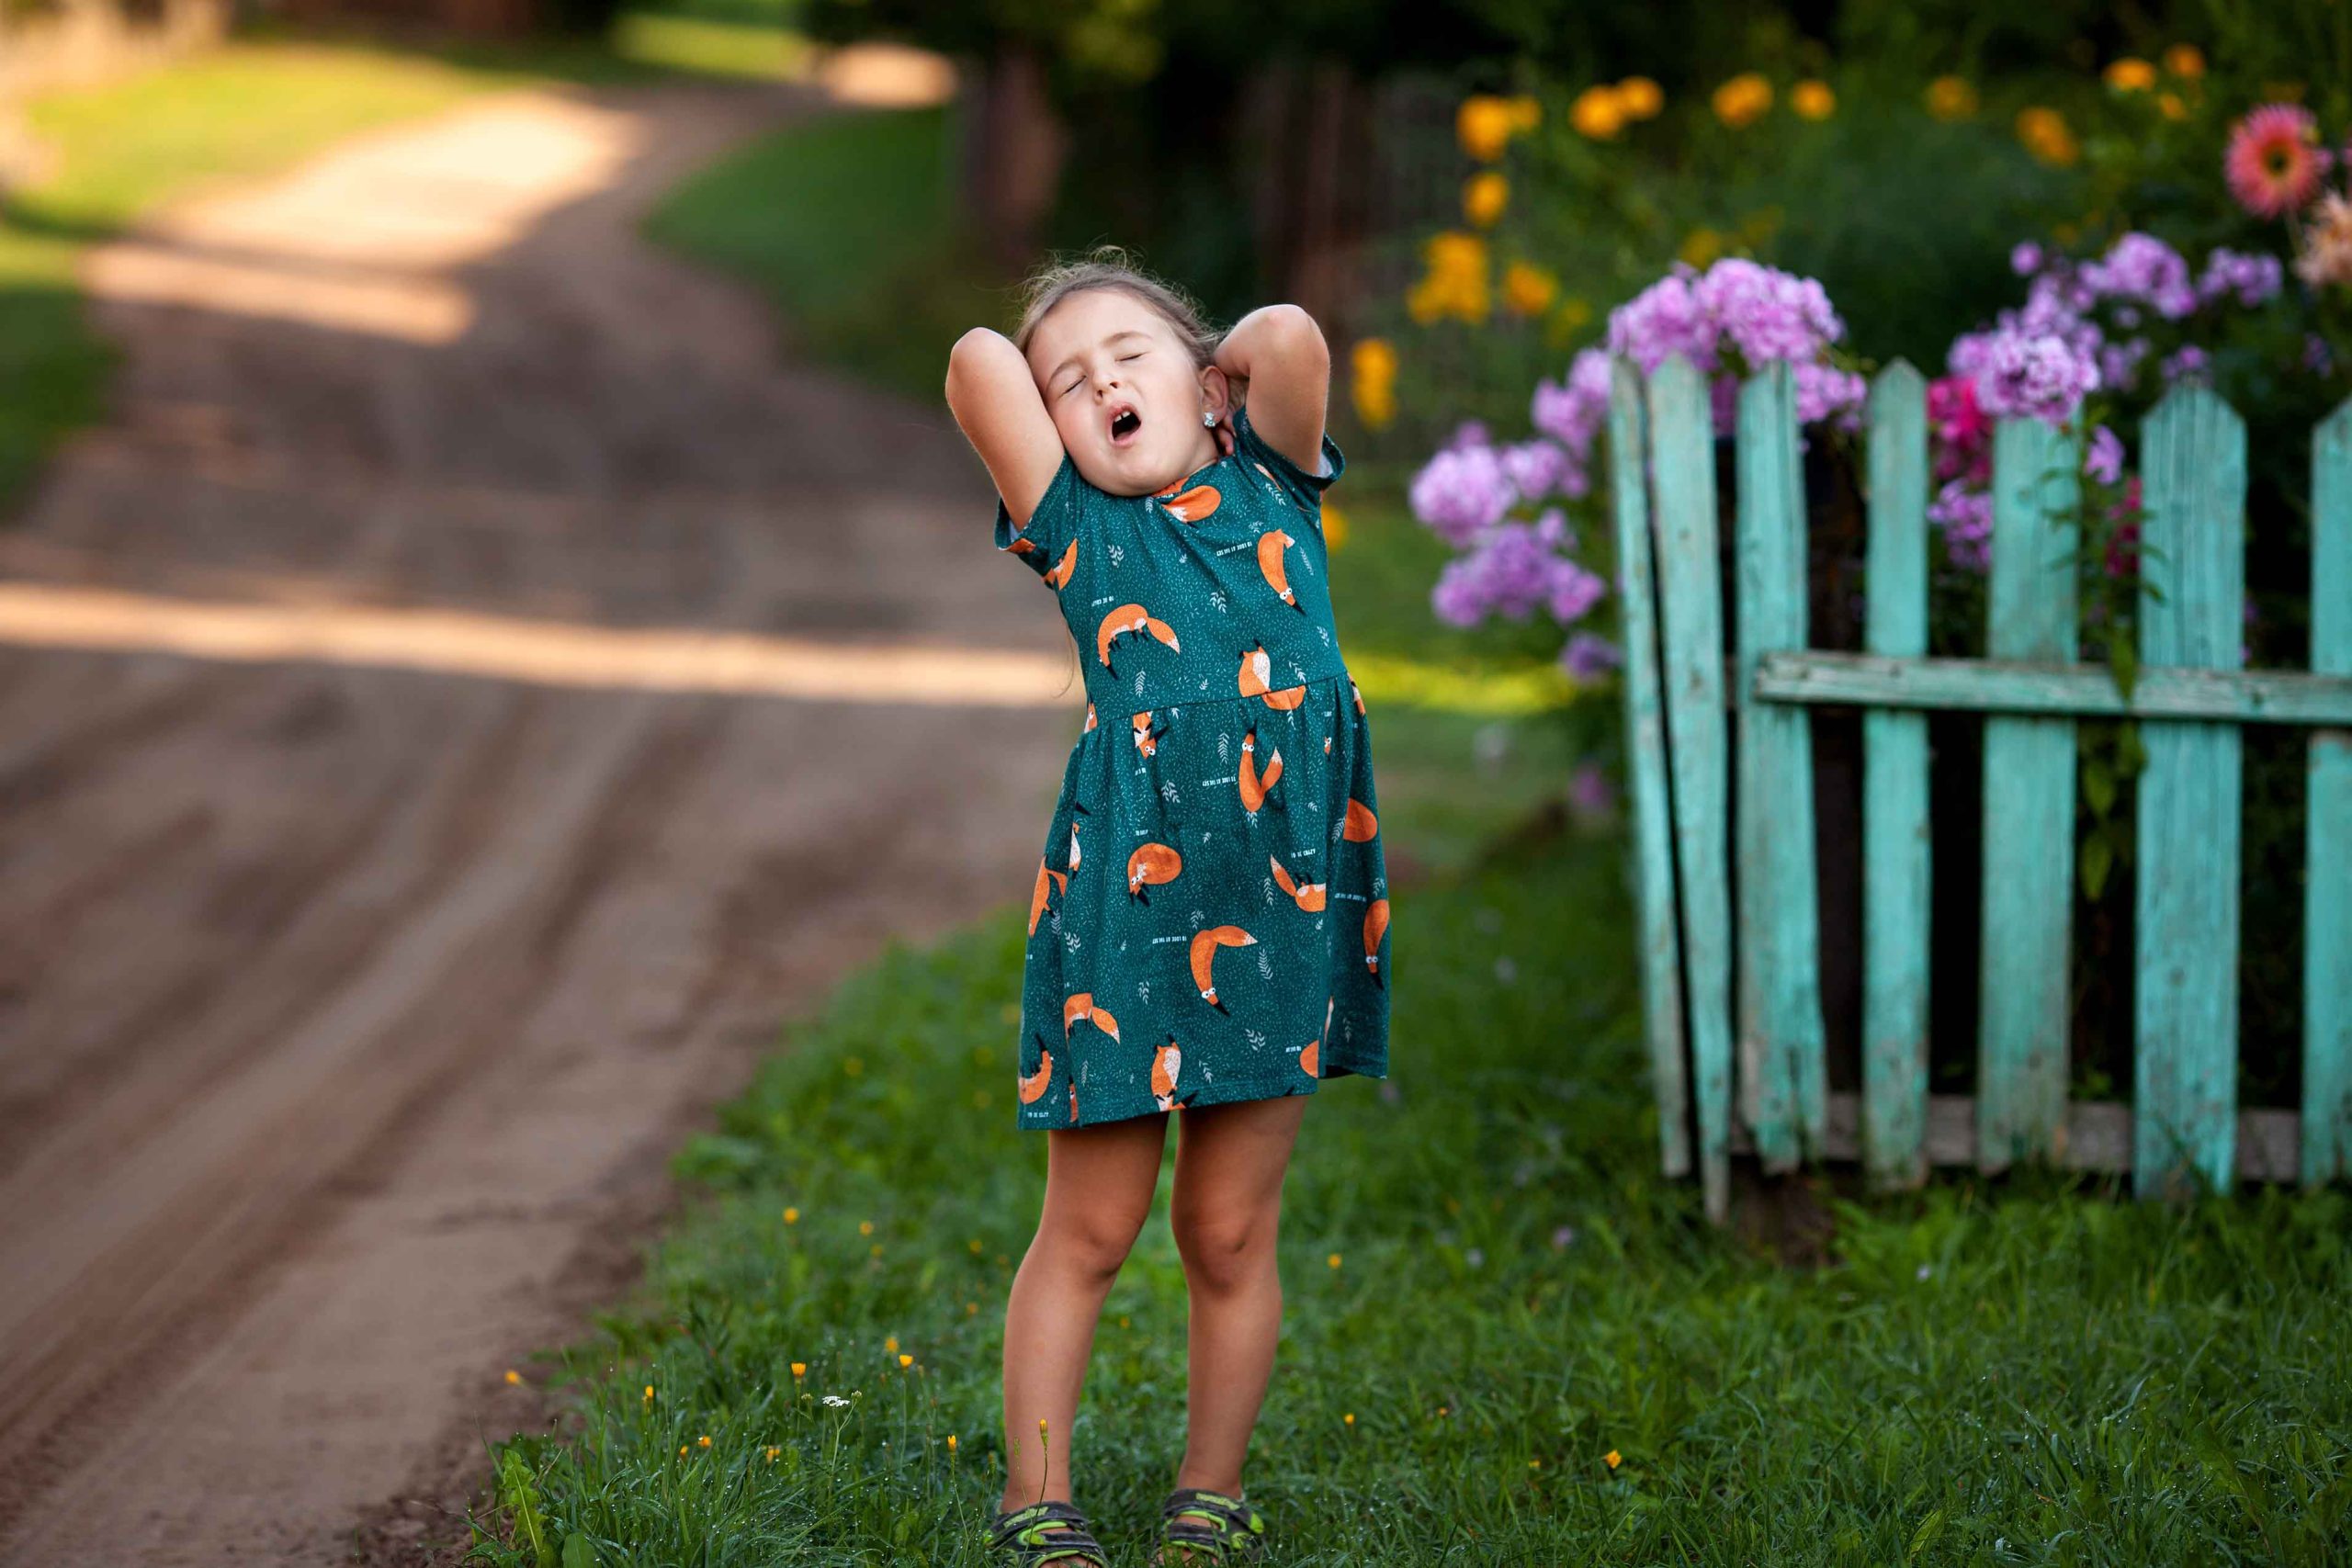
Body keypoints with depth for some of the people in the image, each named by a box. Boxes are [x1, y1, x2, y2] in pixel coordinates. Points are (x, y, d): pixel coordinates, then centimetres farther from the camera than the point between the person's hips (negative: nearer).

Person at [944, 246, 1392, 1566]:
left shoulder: (1268, 486, 9)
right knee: (1090, 1232, 5)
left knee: (1231, 1233, 9)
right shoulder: (1076, 527, 4)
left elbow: (1289, 338, -8)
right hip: (1126, 894, -1)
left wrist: (1209, 376, 11)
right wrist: (1055, 404, 12)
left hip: (1284, 894, 1)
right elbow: (979, 361, -6)